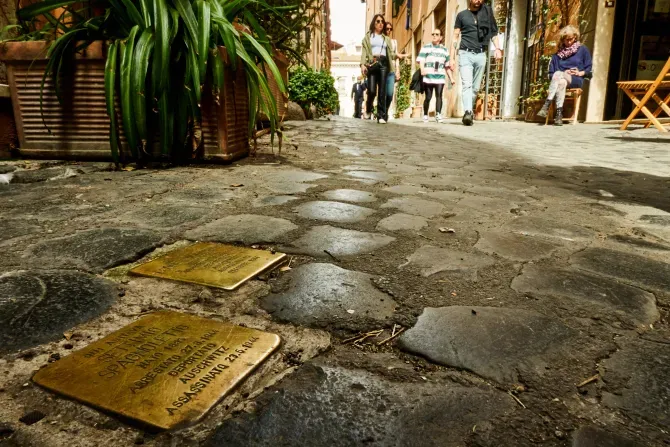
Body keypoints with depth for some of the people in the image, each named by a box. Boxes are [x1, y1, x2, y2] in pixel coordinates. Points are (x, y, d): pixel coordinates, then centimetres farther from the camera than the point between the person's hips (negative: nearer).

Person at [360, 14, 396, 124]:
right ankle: (368, 109, 17)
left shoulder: (386, 38, 22)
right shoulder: (368, 36, 13)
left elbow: (391, 53, 15)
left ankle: (381, 116, -5)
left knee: (382, 91, -5)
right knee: (371, 90, -12)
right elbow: (364, 51, 3)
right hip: (372, 64, -2)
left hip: (383, 64, 2)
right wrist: (362, 64, -11)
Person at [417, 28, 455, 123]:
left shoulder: (444, 50, 19)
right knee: (428, 97, 1)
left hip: (440, 77, 2)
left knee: (439, 96, -12)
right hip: (428, 77, -2)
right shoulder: (426, 48, 10)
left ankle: (438, 115, -19)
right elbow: (421, 61, -2)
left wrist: (451, 78, 15)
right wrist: (422, 70, -22)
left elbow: (447, 66, 20)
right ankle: (425, 115, 13)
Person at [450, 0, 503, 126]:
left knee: (475, 87, 3)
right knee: (467, 84, -18)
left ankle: (469, 112, 12)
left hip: (481, 55, 2)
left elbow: (493, 31, 12)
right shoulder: (462, 15, 9)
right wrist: (452, 58, 2)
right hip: (465, 54, -2)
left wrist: (497, 48, -4)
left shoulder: (487, 12, 12)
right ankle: (468, 113, -29)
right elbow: (455, 37, 8)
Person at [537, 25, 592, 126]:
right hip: (560, 79, 2)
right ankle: (559, 114, -50)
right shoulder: (558, 54, 19)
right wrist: (564, 74, -4)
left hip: (576, 80, -2)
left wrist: (580, 73, -6)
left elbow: (589, 68, 14)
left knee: (558, 74, -34)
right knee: (562, 82, -39)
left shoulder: (582, 50, 15)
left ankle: (546, 106, -47)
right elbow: (551, 73, 13)